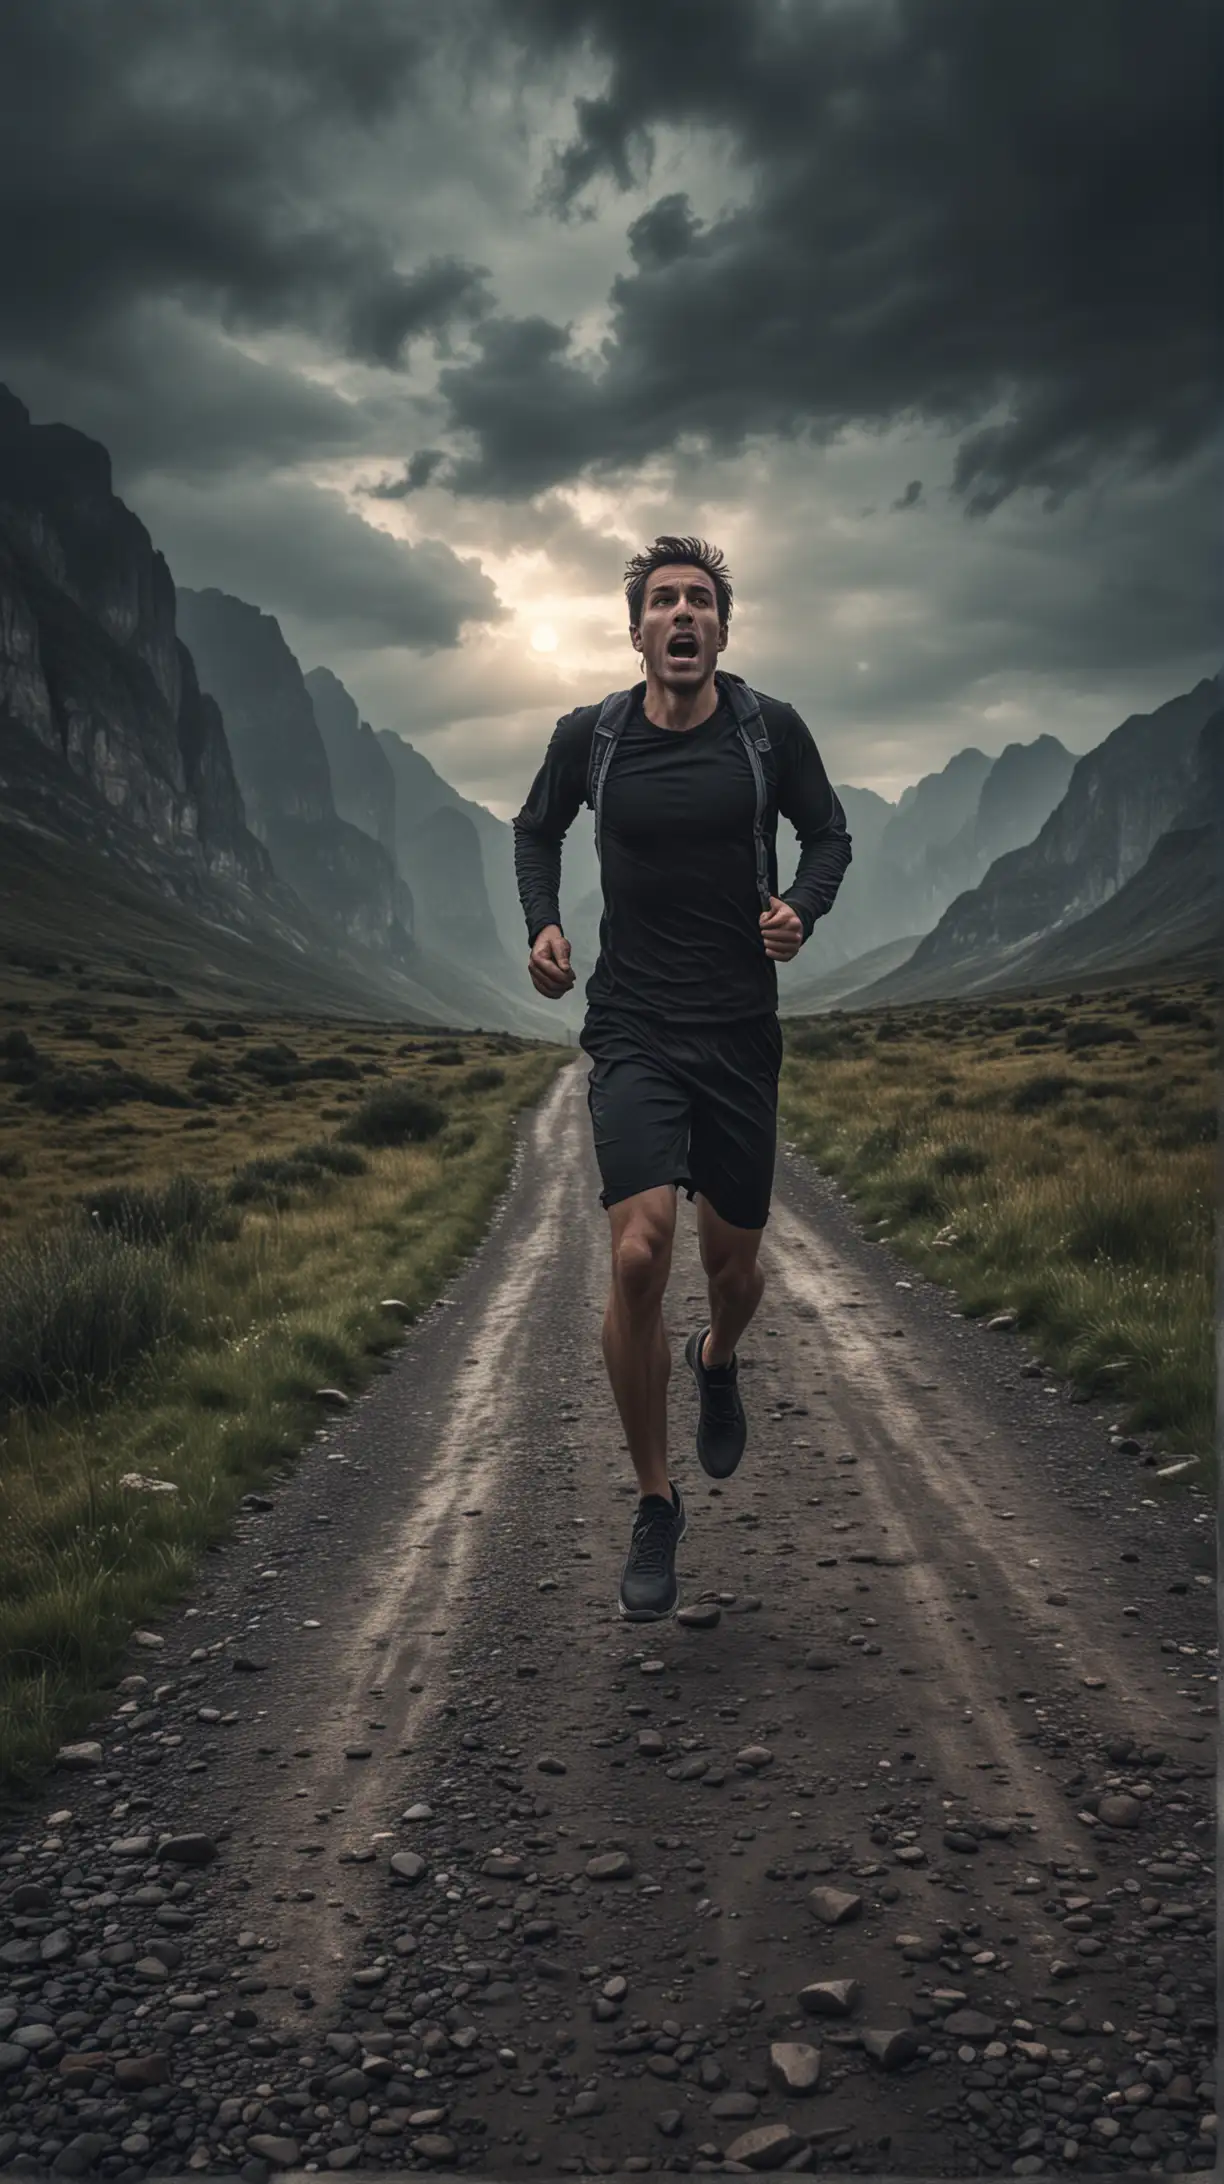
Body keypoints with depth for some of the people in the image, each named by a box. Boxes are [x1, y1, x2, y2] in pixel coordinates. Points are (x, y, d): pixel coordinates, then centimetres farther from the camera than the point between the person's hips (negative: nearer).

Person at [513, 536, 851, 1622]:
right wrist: (543, 922, 0)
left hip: (741, 1034, 1)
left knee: (733, 1263, 9)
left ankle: (718, 1362, 50)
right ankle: (656, 1504, 1)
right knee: (639, 1254, -18)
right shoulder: (589, 737, 0)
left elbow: (828, 831, 13)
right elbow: (537, 830, 18)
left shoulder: (771, 730, -1)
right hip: (633, 1033, -1)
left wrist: (801, 910, -8)